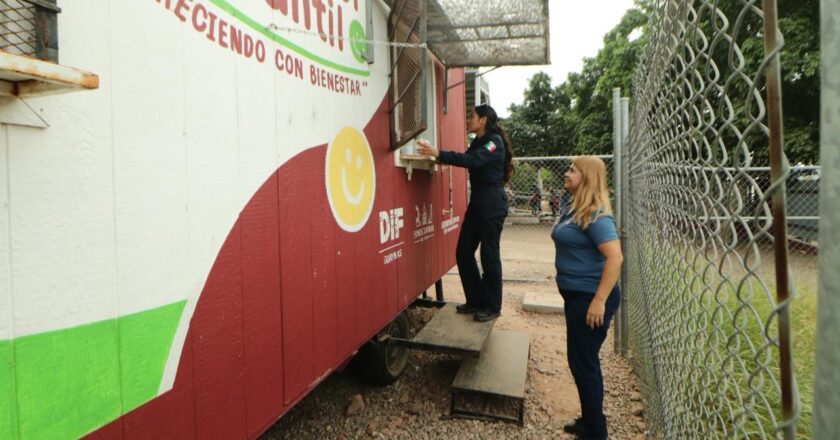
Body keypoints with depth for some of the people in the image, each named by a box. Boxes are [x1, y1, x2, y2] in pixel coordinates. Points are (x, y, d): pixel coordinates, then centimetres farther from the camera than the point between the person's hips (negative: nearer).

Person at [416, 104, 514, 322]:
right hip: (477, 202, 9)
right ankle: (475, 300, 21)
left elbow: (472, 161, -27)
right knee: (463, 252, 8)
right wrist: (438, 154, 1)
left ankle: (492, 307, 12)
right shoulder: (478, 141, 16)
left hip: (492, 205, -9)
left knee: (489, 255, -2)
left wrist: (438, 153, -31)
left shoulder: (495, 141, -12)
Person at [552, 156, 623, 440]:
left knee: (583, 363, 2)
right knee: (583, 361, 20)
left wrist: (599, 301, -27)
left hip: (590, 298, -10)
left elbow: (615, 258, -26)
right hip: (576, 295, 10)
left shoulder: (596, 215, -20)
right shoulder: (572, 209, 10)